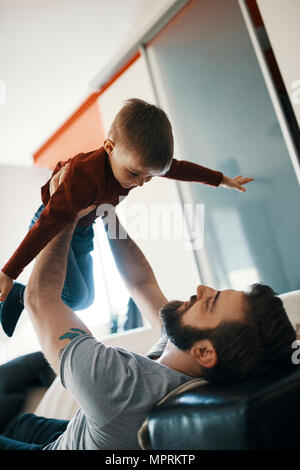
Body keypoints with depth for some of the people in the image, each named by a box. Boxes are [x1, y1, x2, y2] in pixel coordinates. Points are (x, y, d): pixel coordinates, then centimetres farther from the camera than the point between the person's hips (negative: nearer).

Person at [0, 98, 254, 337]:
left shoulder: (138, 160, -16)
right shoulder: (86, 177, -38)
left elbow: (180, 168, -1)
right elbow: (50, 223, -38)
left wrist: (223, 180, 13)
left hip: (83, 231, 7)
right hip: (54, 225, -7)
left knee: (86, 299, 9)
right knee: (75, 296, -19)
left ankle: (24, 295, 24)